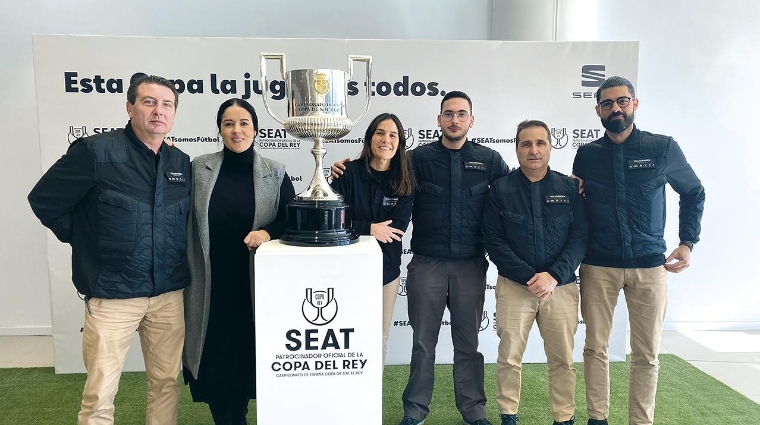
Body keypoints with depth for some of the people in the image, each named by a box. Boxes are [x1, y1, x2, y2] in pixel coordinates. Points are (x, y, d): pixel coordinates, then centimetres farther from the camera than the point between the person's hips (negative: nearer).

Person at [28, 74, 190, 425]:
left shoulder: (181, 163, 6)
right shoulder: (96, 151, -9)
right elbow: (44, 200, -2)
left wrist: (173, 254, 8)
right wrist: (88, 242, 2)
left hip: (170, 295, 4)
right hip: (111, 297, -4)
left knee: (167, 382, 13)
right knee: (99, 395, 4)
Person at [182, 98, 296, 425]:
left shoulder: (275, 173, 0)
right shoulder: (198, 168, 1)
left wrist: (268, 232, -15)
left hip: (254, 285, 0)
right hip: (211, 284, 0)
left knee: (247, 354, 12)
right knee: (215, 357, 5)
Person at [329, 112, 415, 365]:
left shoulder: (405, 182, 0)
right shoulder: (350, 172, -7)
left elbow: (398, 228, -8)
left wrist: (357, 231, -15)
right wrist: (369, 228, -16)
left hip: (387, 268, 3)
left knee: (381, 336, 13)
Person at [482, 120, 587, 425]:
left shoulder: (570, 188, 4)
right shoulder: (500, 189, 0)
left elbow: (580, 237, -1)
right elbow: (493, 240, -5)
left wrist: (554, 276, -14)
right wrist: (529, 277, -13)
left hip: (561, 287, 1)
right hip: (513, 286, -1)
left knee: (562, 360, 9)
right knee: (509, 357, 5)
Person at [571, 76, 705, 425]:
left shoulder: (663, 148, 0)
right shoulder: (587, 154, 4)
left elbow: (694, 193, 13)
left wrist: (688, 243, 6)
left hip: (649, 266, 0)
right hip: (598, 266, 1)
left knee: (646, 354, 6)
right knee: (596, 347, 6)